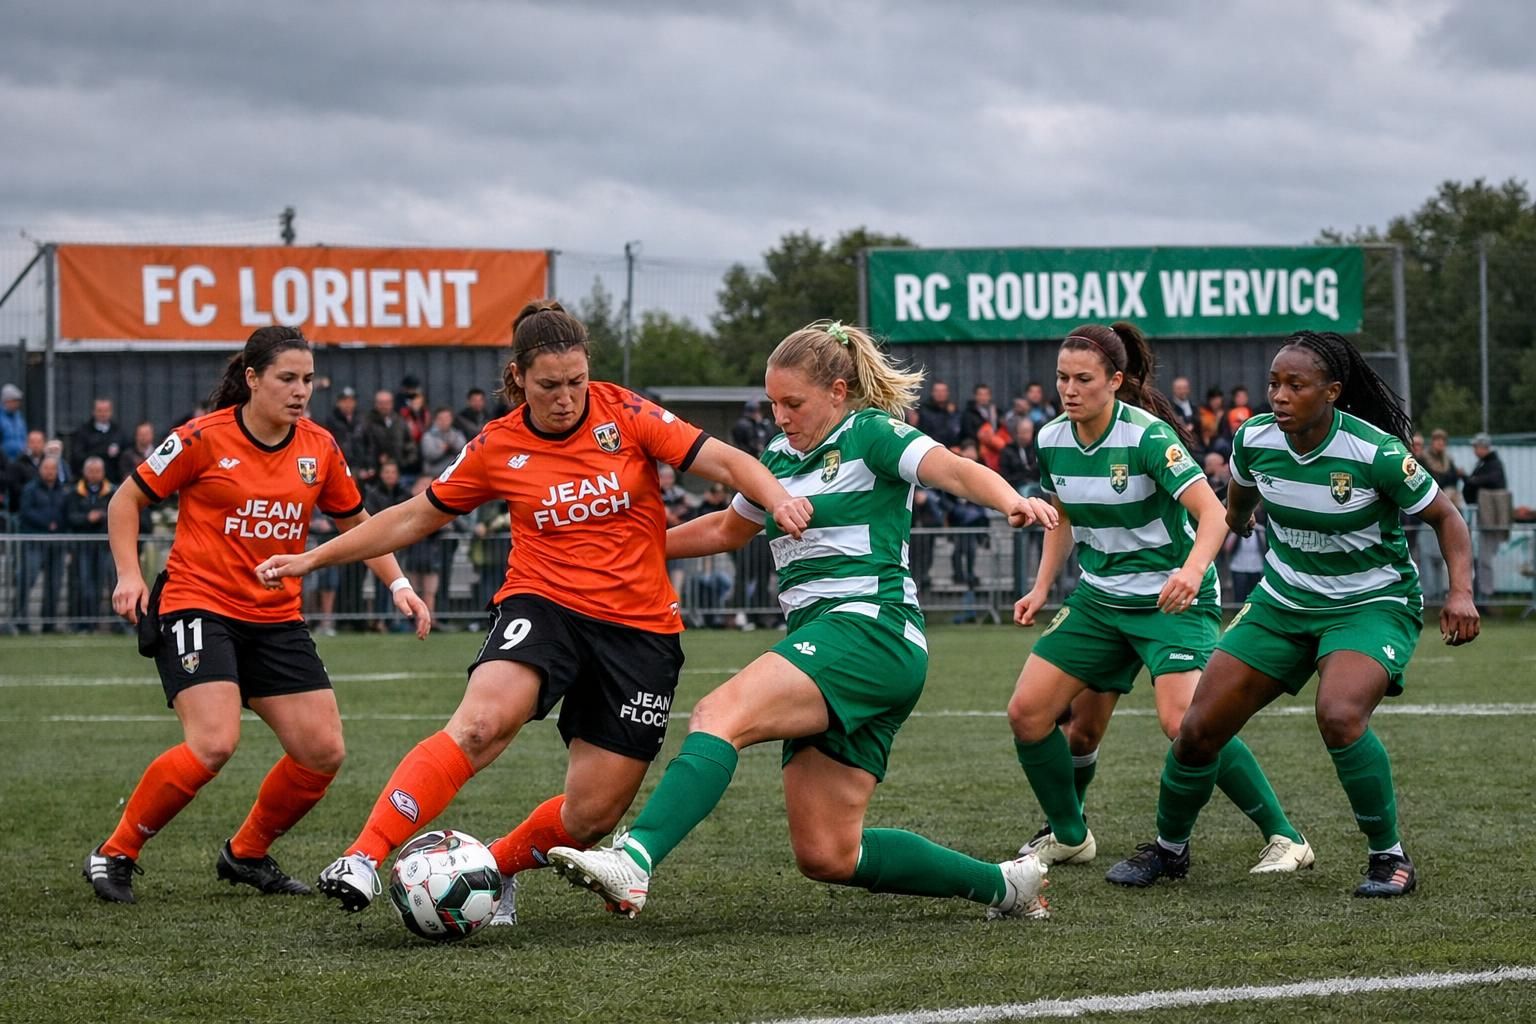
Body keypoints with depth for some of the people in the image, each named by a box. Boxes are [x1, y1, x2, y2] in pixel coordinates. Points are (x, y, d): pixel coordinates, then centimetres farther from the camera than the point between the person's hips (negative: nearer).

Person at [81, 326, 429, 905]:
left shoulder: (319, 448, 4)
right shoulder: (204, 439, -9)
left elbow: (355, 523, 19)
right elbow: (127, 500, 2)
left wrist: (398, 584, 7)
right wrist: (128, 574, -10)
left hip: (276, 618, 6)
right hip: (198, 605, -6)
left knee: (323, 751, -2)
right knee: (214, 742, -25)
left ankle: (246, 855, 21)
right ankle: (115, 854, -8)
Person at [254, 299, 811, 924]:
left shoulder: (624, 415, -2)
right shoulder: (497, 449, 1)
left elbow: (725, 463, -4)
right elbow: (415, 518, 13)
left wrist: (779, 499, -25)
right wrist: (313, 559, 13)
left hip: (641, 627, 1)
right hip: (545, 604, -1)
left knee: (593, 814, -2)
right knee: (479, 724, -31)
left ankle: (496, 867, 27)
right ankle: (363, 860, -35)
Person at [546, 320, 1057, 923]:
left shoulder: (871, 432, 0)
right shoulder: (781, 457, 22)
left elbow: (955, 471, -17)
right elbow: (728, 529, 40)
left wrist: (1011, 501, -37)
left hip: (871, 630, -9)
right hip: (821, 639, 9)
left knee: (721, 716, -29)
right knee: (827, 855, 2)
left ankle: (633, 862, -45)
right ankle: (1002, 883, 15)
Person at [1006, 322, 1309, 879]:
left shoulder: (1148, 436, -21)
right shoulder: (1051, 440, -1)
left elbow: (1212, 513, -27)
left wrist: (1192, 569, -45)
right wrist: (1041, 588, 8)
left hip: (1172, 598, -7)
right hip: (1099, 598, 7)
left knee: (1183, 720, -26)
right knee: (1027, 712, -1)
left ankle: (1284, 838, -16)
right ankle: (1068, 835, 21)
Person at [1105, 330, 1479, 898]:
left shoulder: (1376, 453, -24)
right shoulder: (1253, 439, -10)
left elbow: (1445, 517, -10)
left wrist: (1461, 591, -24)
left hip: (1371, 605, -5)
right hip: (1283, 601, 5)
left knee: (1339, 717, -33)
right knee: (1199, 729, 0)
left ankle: (1389, 857, -13)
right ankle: (1169, 848, 27)